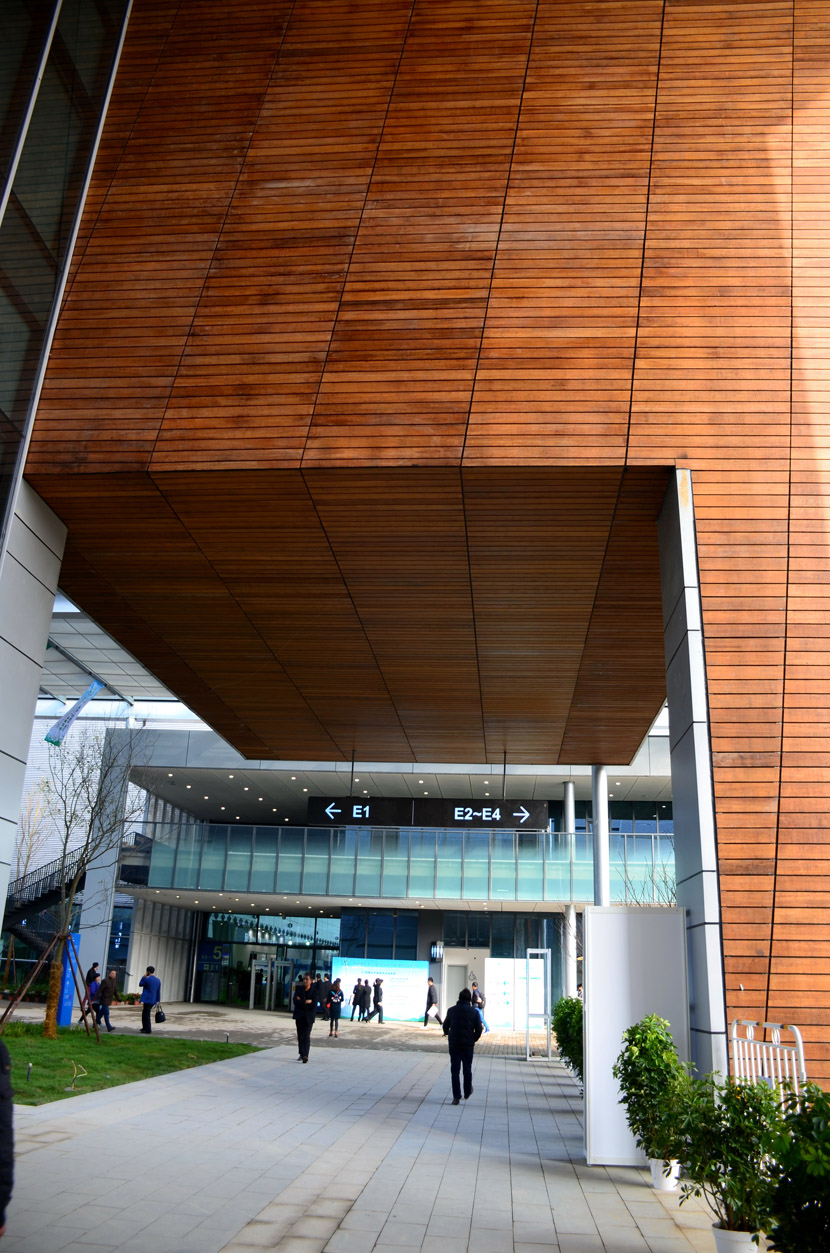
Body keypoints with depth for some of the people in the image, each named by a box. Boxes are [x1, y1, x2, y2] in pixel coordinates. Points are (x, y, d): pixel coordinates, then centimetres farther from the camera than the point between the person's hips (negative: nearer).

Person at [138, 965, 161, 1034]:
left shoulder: (147, 979, -15)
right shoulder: (158, 980, 6)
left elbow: (140, 985, 4)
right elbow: (158, 992, 9)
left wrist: (143, 977, 7)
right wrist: (158, 1001, 14)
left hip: (147, 1000, -7)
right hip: (153, 1000, 7)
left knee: (146, 1014, 1)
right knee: (145, 1014, 21)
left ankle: (148, 1030, 2)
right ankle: (145, 1027, 28)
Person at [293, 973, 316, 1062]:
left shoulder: (314, 991, -4)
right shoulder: (298, 989, 6)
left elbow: (313, 1005, -12)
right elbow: (295, 1001, -6)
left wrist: (301, 1002, -9)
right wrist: (306, 1002, -14)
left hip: (309, 1017, -4)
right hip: (299, 1016, 4)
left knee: (306, 1036, -14)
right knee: (300, 1036, 10)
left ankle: (305, 1055, -20)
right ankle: (302, 1054, 22)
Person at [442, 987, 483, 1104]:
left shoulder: (451, 1010, 0)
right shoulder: (474, 1012, -4)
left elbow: (446, 1026, 9)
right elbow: (479, 1029, -6)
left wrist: (447, 1033, 31)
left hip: (454, 1044, 0)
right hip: (468, 1045, 0)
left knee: (454, 1070, 4)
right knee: (467, 1069, 16)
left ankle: (456, 1097, 0)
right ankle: (467, 1093, 30)